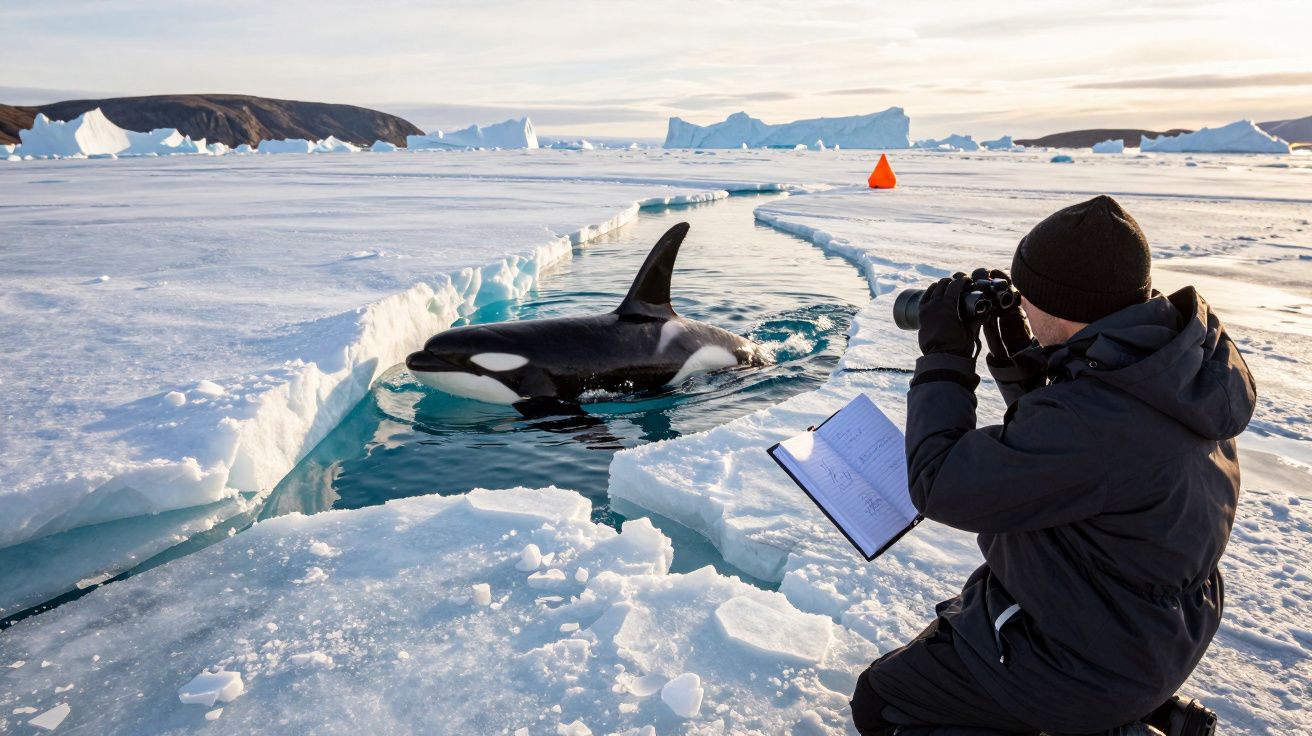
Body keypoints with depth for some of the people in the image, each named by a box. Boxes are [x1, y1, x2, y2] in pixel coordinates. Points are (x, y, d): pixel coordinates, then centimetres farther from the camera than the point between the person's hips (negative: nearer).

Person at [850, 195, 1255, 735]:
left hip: (1088, 664, -9)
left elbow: (940, 487, -27)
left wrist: (943, 357, -19)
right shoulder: (1178, 354, -7)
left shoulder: (1092, 416, -37)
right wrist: (1014, 353, -5)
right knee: (944, 629, 32)